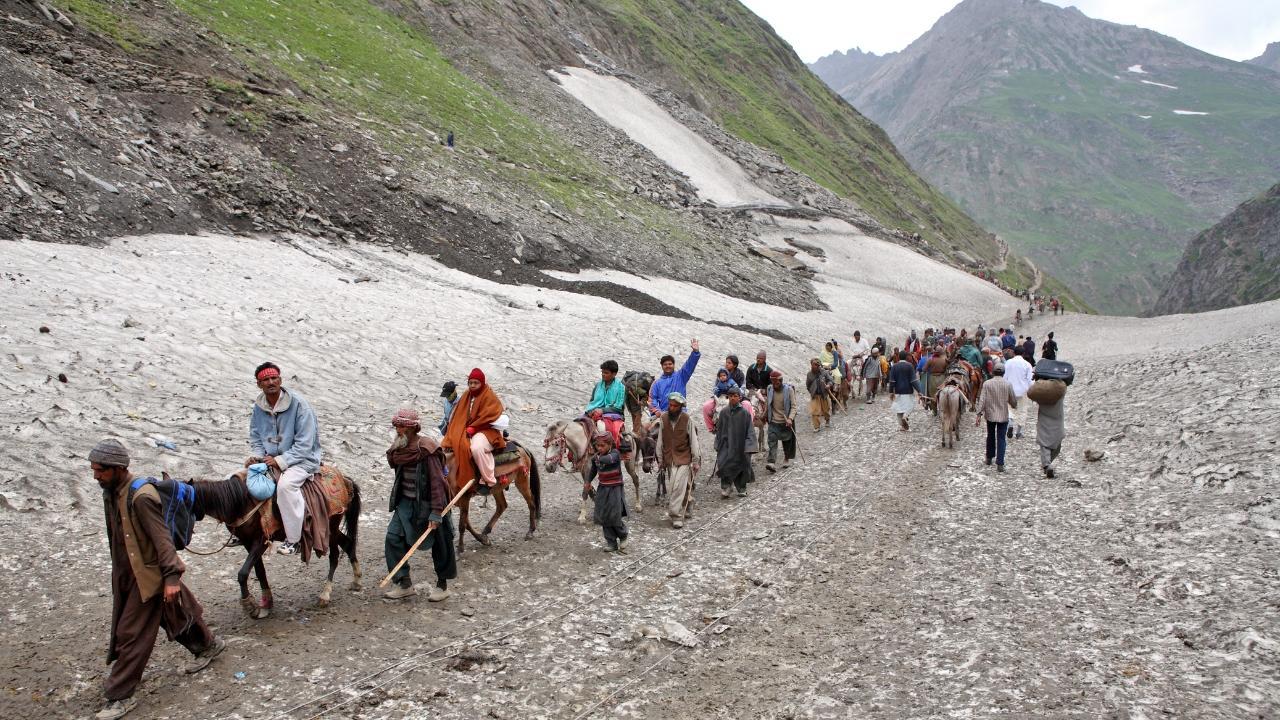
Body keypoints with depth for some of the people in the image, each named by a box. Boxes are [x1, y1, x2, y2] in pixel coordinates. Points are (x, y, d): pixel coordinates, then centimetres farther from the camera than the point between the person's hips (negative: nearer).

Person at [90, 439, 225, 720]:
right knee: (175, 615, 22)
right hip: (127, 572, 8)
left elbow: (162, 538, -25)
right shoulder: (111, 492, 1)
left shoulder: (141, 496, -26)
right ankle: (207, 645, 42)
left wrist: (171, 577, -25)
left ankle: (120, 696, 10)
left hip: (148, 574, -8)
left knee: (131, 634, -1)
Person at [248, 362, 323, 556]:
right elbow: (255, 436, 14)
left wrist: (280, 461, -23)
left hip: (302, 460, -7)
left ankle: (294, 540, -25)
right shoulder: (258, 407, 2)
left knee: (285, 484, -34)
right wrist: (259, 456, -6)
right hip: (271, 460, 7)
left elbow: (304, 444, -17)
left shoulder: (298, 404, -16)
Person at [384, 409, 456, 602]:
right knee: (393, 537, -1)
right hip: (406, 502, 7)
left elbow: (437, 482, -21)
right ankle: (404, 583, 9)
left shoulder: (427, 450, -19)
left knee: (439, 544, 6)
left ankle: (442, 585, 22)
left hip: (426, 504, -7)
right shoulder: (399, 448, 3)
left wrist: (436, 513, -25)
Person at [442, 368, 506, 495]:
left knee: (477, 448, -37)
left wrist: (472, 428, -18)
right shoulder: (467, 395, 14)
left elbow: (487, 417, -15)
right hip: (465, 429, 9)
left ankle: (488, 481, -28)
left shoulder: (489, 396, -7)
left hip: (486, 430, -9)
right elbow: (459, 415, 15)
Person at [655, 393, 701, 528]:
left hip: (684, 458, -3)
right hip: (669, 459, 3)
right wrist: (660, 459, 9)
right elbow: (660, 440, 7)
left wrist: (696, 461, -4)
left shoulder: (686, 420, -8)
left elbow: (693, 441, -4)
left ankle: (676, 515, -8)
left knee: (678, 486, -12)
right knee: (680, 486, 12)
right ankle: (685, 509, 29)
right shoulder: (663, 419, 0)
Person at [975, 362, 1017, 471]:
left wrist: (979, 414, -8)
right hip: (1003, 416, -1)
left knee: (990, 436, 20)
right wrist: (1014, 405, 22)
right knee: (1001, 439, 2)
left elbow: (982, 400, -11)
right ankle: (1000, 464, -4)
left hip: (990, 415, 1)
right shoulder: (1007, 384, -8)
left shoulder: (987, 384, -8)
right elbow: (1013, 401, -1)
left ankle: (989, 458, 33)